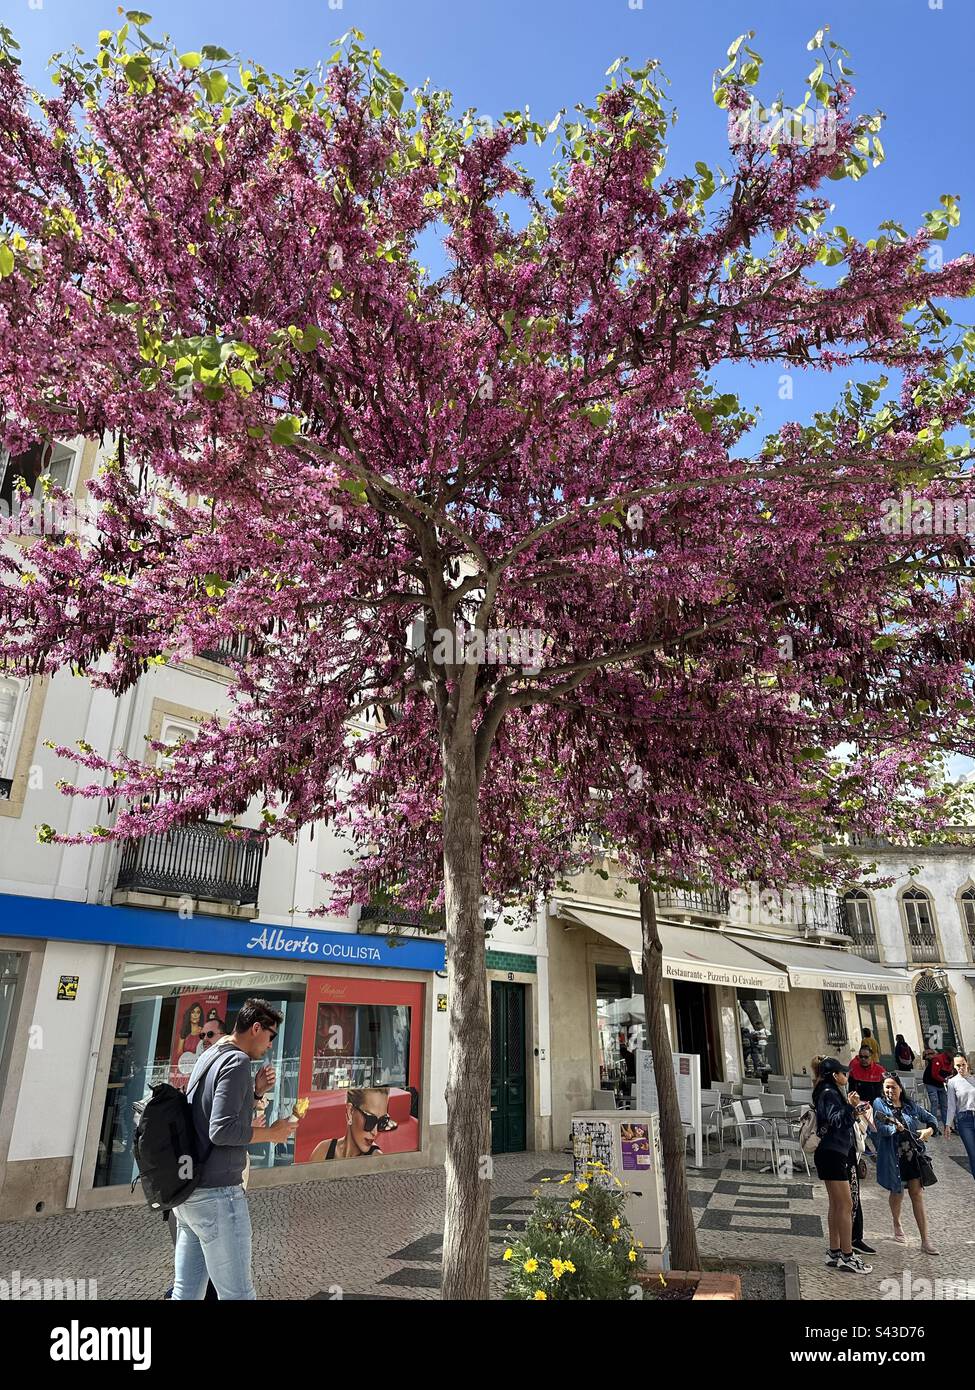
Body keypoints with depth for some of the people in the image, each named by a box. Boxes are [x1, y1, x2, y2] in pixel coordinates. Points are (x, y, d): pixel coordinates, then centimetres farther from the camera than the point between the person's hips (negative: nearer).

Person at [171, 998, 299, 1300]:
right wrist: (272, 1134, -12)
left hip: (186, 1192, 9)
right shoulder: (237, 1061, -15)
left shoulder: (206, 1058, 13)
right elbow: (222, 1131, -23)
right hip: (216, 1195, -9)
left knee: (186, 1291, 14)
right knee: (238, 1294, -1)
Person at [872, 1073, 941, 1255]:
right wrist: (895, 1127, -34)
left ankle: (925, 1241, 2)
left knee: (917, 1194, -2)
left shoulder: (911, 1106, 6)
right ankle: (897, 1225, 38)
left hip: (913, 1155, 2)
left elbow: (931, 1119, 16)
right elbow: (882, 1128, -15)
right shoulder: (879, 1104, -4)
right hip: (892, 1156, -2)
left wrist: (929, 1130, -5)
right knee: (897, 1192, 11)